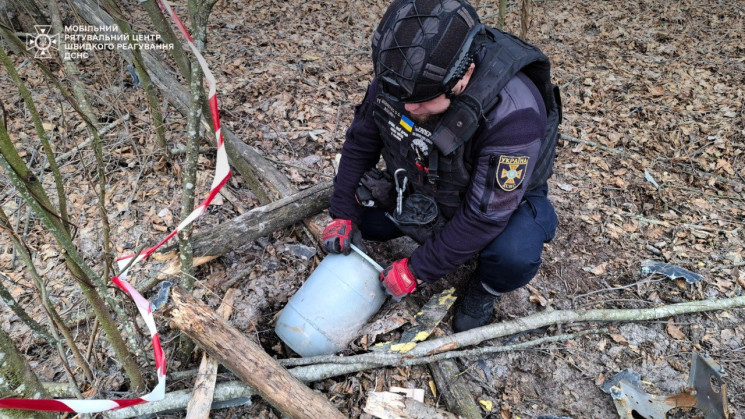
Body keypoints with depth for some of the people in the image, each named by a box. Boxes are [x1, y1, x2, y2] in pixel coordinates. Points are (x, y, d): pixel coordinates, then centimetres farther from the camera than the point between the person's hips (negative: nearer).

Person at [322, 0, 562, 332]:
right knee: (358, 212, -4)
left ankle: (483, 290, 3)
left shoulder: (513, 112, -39)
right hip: (422, 186, 5)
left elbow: (484, 215, -33)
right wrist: (342, 215, -8)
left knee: (515, 254, -34)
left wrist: (417, 270, -27)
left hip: (502, 197, -4)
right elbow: (361, 140, -8)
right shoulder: (397, 74, -23)